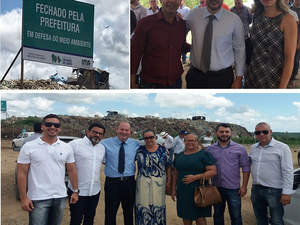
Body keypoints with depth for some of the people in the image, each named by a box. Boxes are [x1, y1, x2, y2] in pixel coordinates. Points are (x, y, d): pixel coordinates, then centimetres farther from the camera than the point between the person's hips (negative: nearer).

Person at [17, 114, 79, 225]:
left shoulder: (67, 148, 3)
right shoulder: (29, 147, -6)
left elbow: (71, 171, 10)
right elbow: (22, 173, -5)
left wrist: (75, 191, 8)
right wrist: (23, 197, -8)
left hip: (60, 197, 4)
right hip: (38, 199, -3)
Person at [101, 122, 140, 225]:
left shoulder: (135, 144, 4)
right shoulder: (106, 143, -1)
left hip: (129, 182, 2)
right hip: (112, 182, -2)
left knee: (129, 211, 18)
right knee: (110, 212, 11)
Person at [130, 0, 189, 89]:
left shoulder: (182, 24, 2)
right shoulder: (145, 23, -10)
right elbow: (135, 54, -7)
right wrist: (133, 84, -9)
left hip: (176, 82, 4)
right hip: (150, 83, -4)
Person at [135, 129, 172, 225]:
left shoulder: (163, 150, -1)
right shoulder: (140, 150, 0)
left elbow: (168, 166, 4)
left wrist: (169, 180, 1)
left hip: (159, 183, 0)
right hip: (143, 184, 0)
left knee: (158, 206, 10)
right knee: (143, 206, 8)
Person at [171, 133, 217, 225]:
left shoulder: (204, 154, -6)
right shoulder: (179, 156, 11)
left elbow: (213, 171, -13)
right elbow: (175, 173, 18)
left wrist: (195, 177, -20)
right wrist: (173, 189, 13)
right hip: (183, 192, 5)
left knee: (200, 217, 2)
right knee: (186, 216, 14)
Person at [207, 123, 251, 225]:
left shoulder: (240, 149, -4)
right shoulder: (210, 149, 1)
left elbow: (246, 168, -2)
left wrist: (244, 186, -6)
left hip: (234, 189, -2)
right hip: (216, 188, 2)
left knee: (236, 217, 9)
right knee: (217, 215, 17)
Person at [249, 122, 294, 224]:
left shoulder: (282, 148, -10)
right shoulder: (253, 148, 9)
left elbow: (288, 172, -12)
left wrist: (286, 192, -16)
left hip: (274, 191, -5)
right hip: (256, 189, 6)